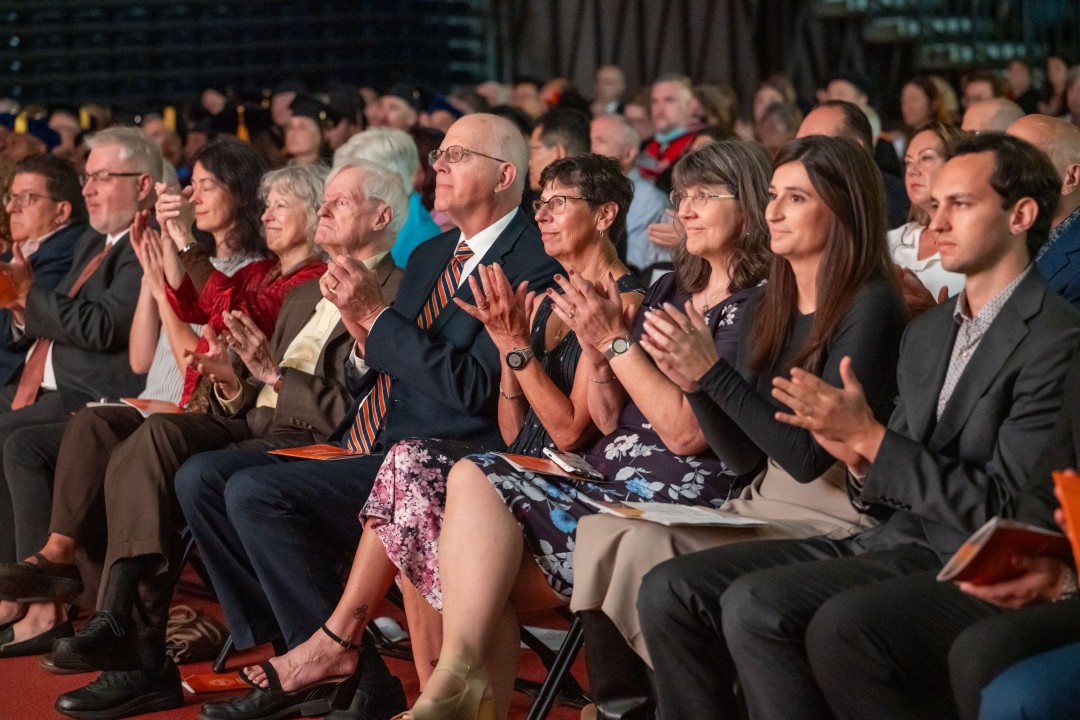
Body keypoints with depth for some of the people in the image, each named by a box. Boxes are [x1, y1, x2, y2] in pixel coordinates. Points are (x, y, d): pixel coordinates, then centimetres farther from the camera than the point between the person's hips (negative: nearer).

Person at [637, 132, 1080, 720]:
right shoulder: (927, 332, 19)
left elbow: (1004, 507, -15)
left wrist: (870, 438, -17)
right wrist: (860, 458, -5)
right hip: (895, 540, 9)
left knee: (756, 603, -28)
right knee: (670, 590, -5)